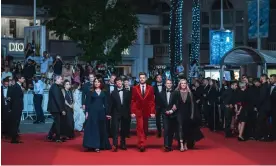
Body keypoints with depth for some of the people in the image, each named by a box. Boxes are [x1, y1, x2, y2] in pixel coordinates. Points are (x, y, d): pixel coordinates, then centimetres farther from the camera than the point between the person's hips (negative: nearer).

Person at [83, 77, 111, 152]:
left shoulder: (103, 92, 9)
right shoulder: (91, 92, 4)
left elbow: (105, 103, 8)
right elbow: (88, 102, 1)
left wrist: (107, 113, 4)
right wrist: (87, 112, -9)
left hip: (101, 112, 2)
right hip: (93, 111, -2)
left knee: (101, 129, 6)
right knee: (93, 128, -5)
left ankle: (101, 145, 14)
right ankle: (94, 145, -5)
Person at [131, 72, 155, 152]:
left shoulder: (150, 88, 4)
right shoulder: (135, 88, 2)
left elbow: (152, 101, 2)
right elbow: (133, 101, 1)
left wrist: (152, 112, -5)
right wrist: (132, 112, -7)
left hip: (147, 111, 2)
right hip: (138, 111, -2)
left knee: (145, 128, 8)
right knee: (140, 127, -10)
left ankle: (142, 143, 19)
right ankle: (141, 144, -12)